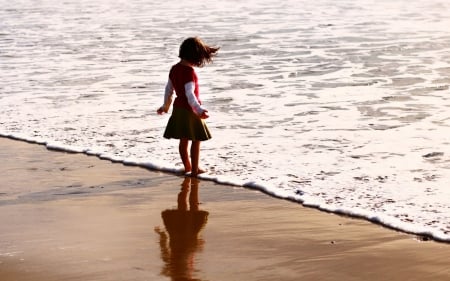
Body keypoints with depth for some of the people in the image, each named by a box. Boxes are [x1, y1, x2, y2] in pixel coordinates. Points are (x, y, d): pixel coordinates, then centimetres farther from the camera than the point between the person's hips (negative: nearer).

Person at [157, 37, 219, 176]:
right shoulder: (189, 72, -21)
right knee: (196, 140, 5)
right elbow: (189, 93, -29)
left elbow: (169, 89, 14)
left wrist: (166, 106, 26)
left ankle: (187, 166, 27)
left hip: (178, 108, 8)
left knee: (183, 140, 16)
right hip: (190, 110, -8)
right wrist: (198, 109, -33)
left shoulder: (174, 69, 4)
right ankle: (195, 169, 11)